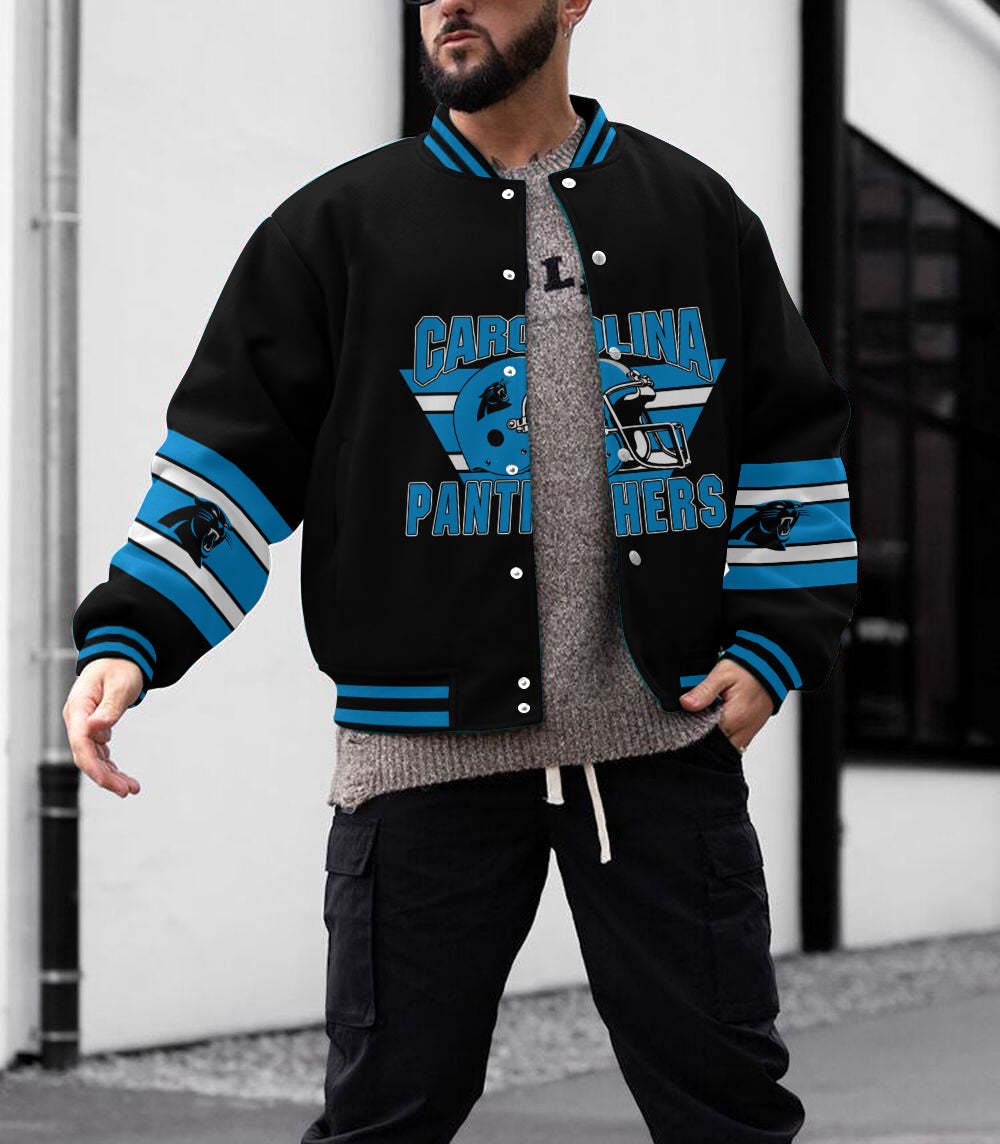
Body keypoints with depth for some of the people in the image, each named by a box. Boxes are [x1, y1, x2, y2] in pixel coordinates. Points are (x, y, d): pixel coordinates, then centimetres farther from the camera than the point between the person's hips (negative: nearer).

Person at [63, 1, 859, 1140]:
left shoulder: (698, 212, 11)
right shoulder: (338, 223, 6)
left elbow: (792, 436, 15)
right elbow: (230, 446, 4)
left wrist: (773, 643, 5)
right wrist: (124, 638, -8)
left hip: (668, 741, 1)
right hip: (426, 747, -1)